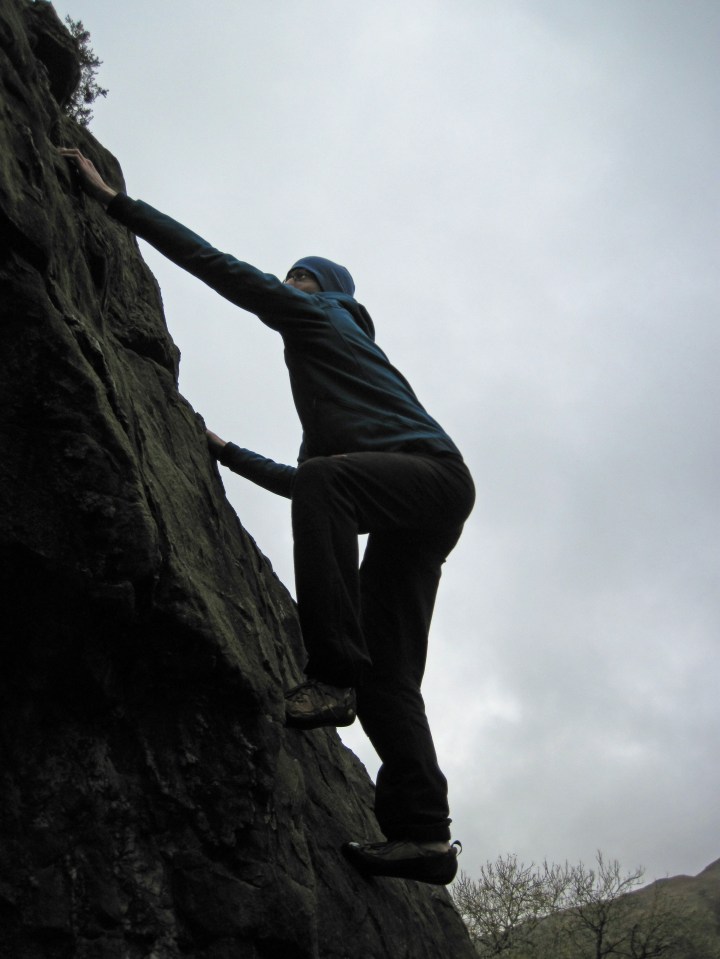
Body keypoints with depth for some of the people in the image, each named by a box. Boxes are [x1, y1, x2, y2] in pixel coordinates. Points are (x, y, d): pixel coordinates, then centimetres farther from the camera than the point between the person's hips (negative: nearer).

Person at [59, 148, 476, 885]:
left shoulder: (319, 314, 13)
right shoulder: (325, 356, 37)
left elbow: (221, 268, 3)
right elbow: (302, 481, 42)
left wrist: (114, 200, 5)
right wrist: (227, 452, 43)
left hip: (431, 473, -9)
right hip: (411, 517, 9)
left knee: (326, 480, -37)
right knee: (386, 677, -3)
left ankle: (333, 672, -42)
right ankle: (422, 833, -9)